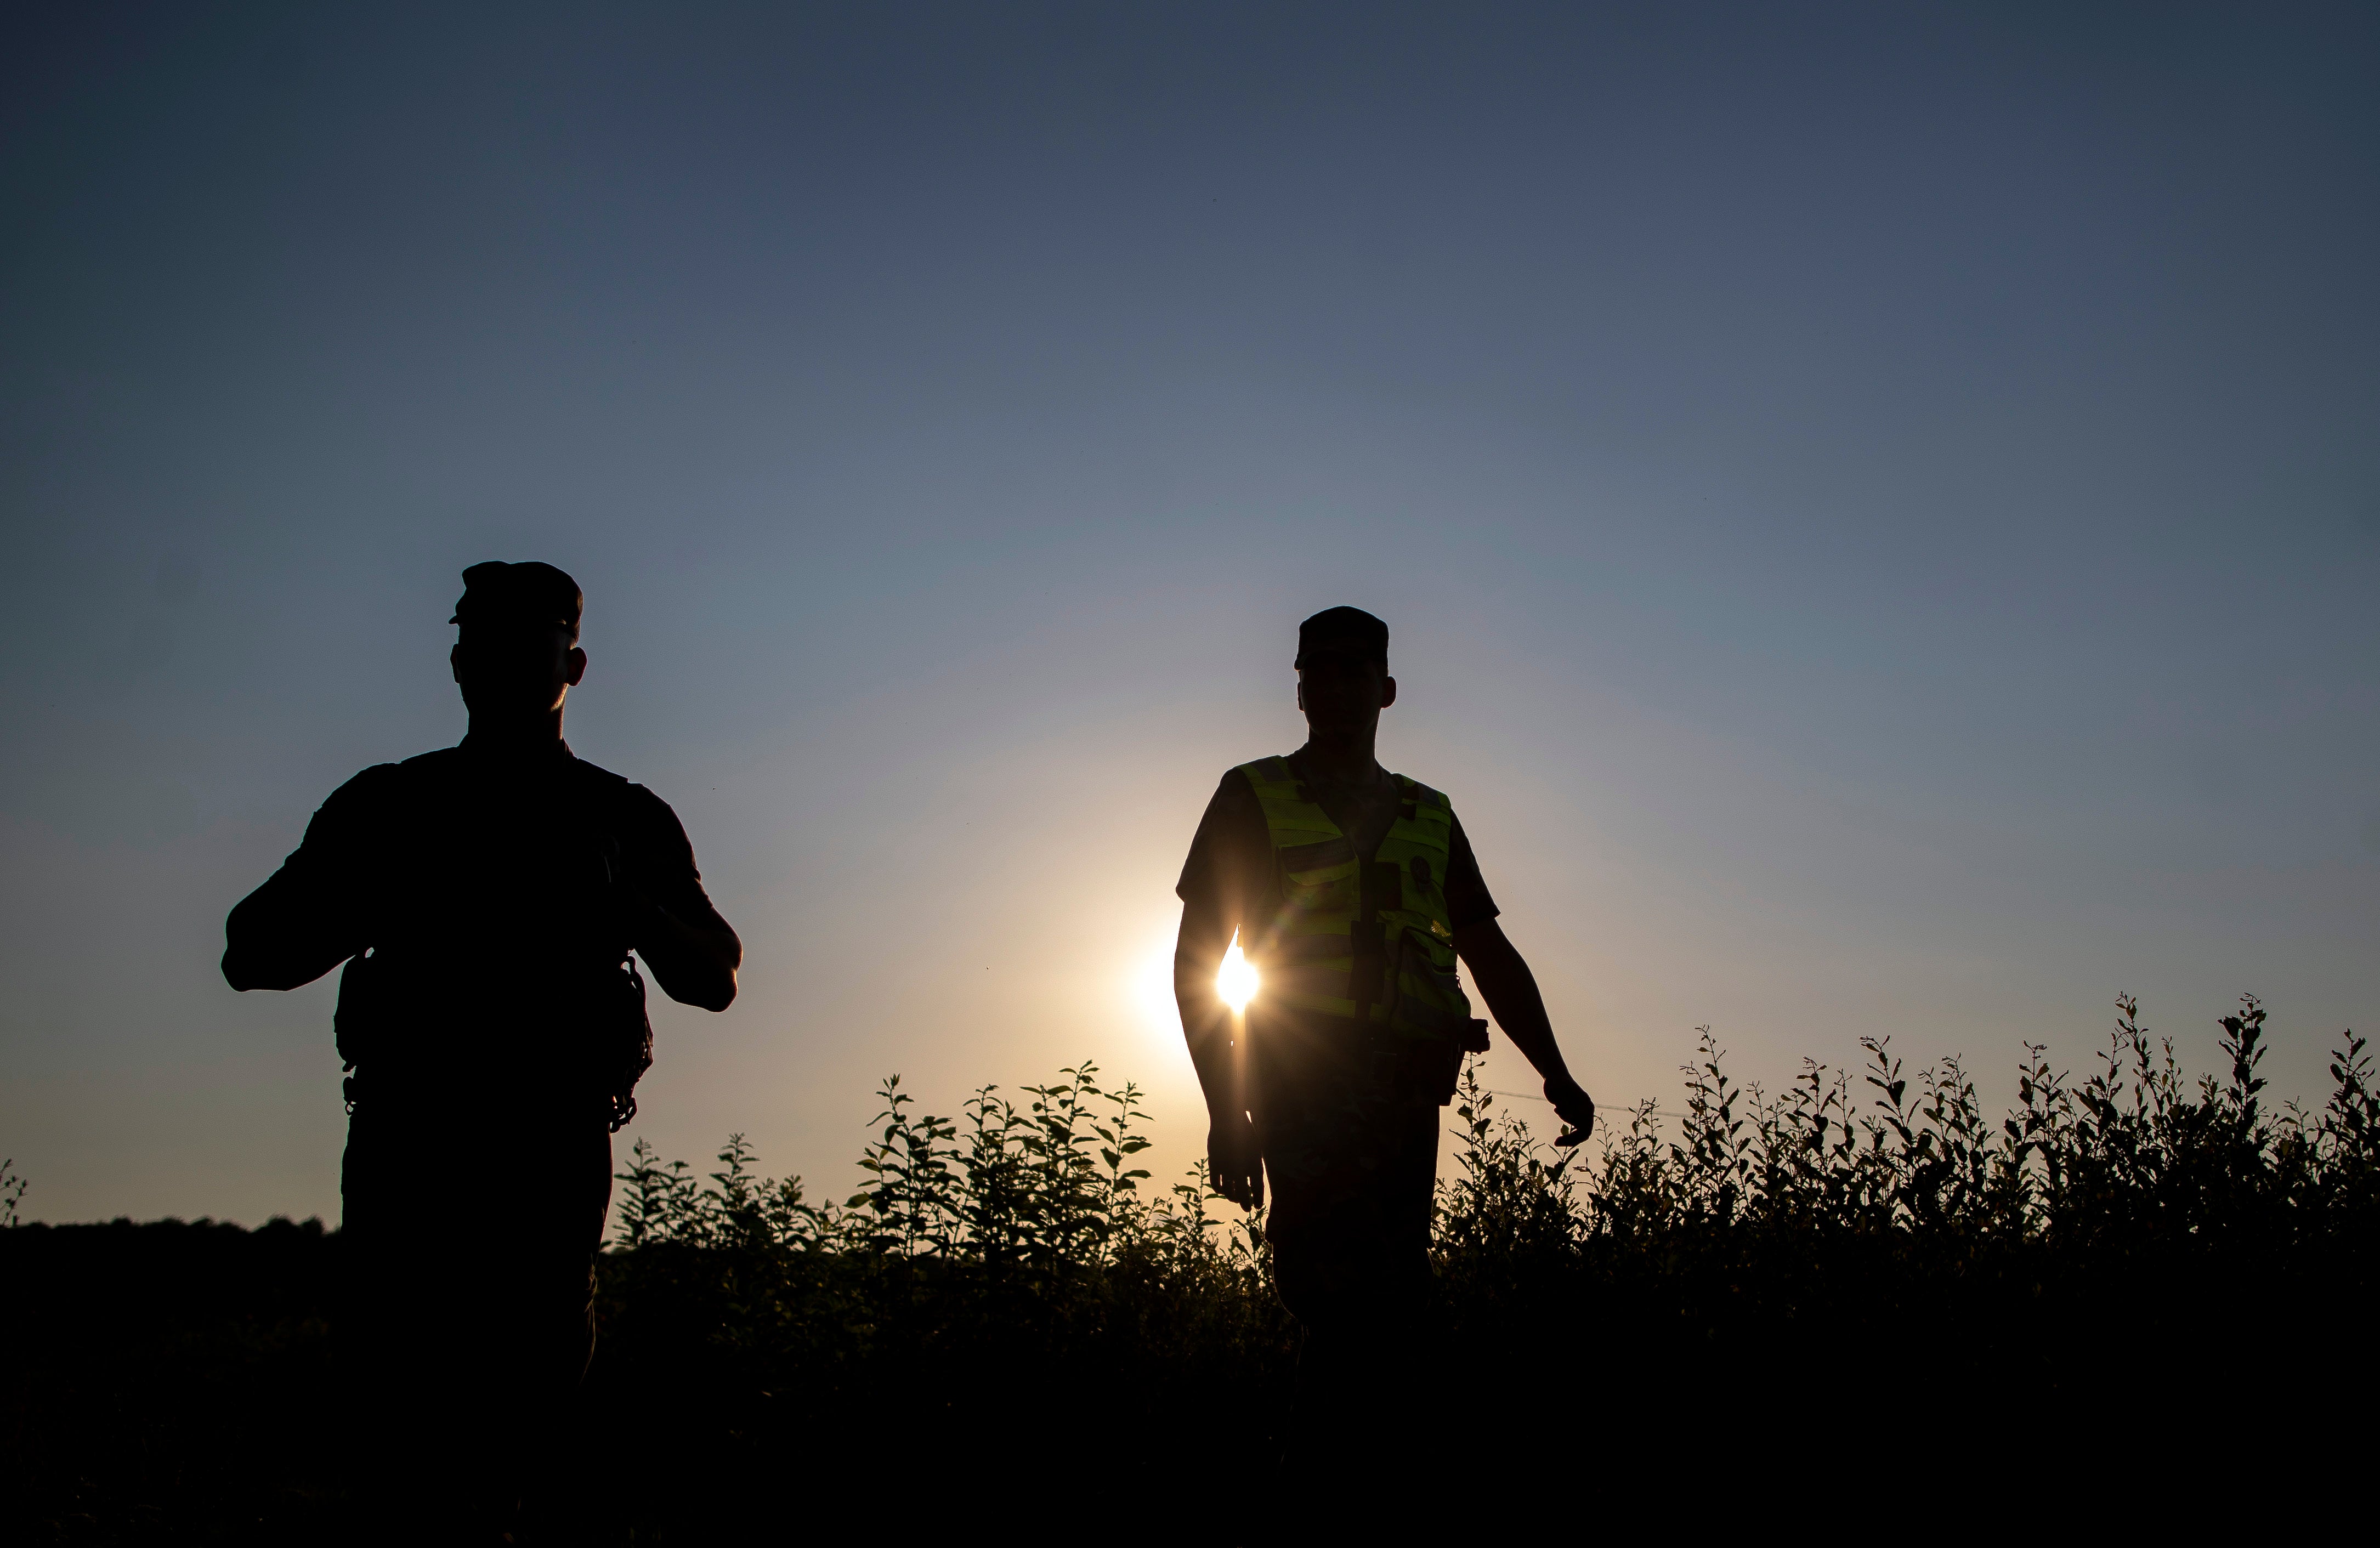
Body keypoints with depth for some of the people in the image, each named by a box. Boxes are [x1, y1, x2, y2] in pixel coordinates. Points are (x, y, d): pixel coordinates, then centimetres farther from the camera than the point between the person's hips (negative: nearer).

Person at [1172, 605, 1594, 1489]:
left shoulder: (1428, 818, 20)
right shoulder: (1254, 800, 9)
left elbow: (1492, 957, 19)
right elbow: (1195, 961, 5)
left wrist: (1556, 1075, 5)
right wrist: (1225, 1109, -5)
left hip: (1404, 1095, 4)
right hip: (1302, 1087, -4)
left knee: (1391, 1310, 1)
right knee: (1345, 1308, -15)